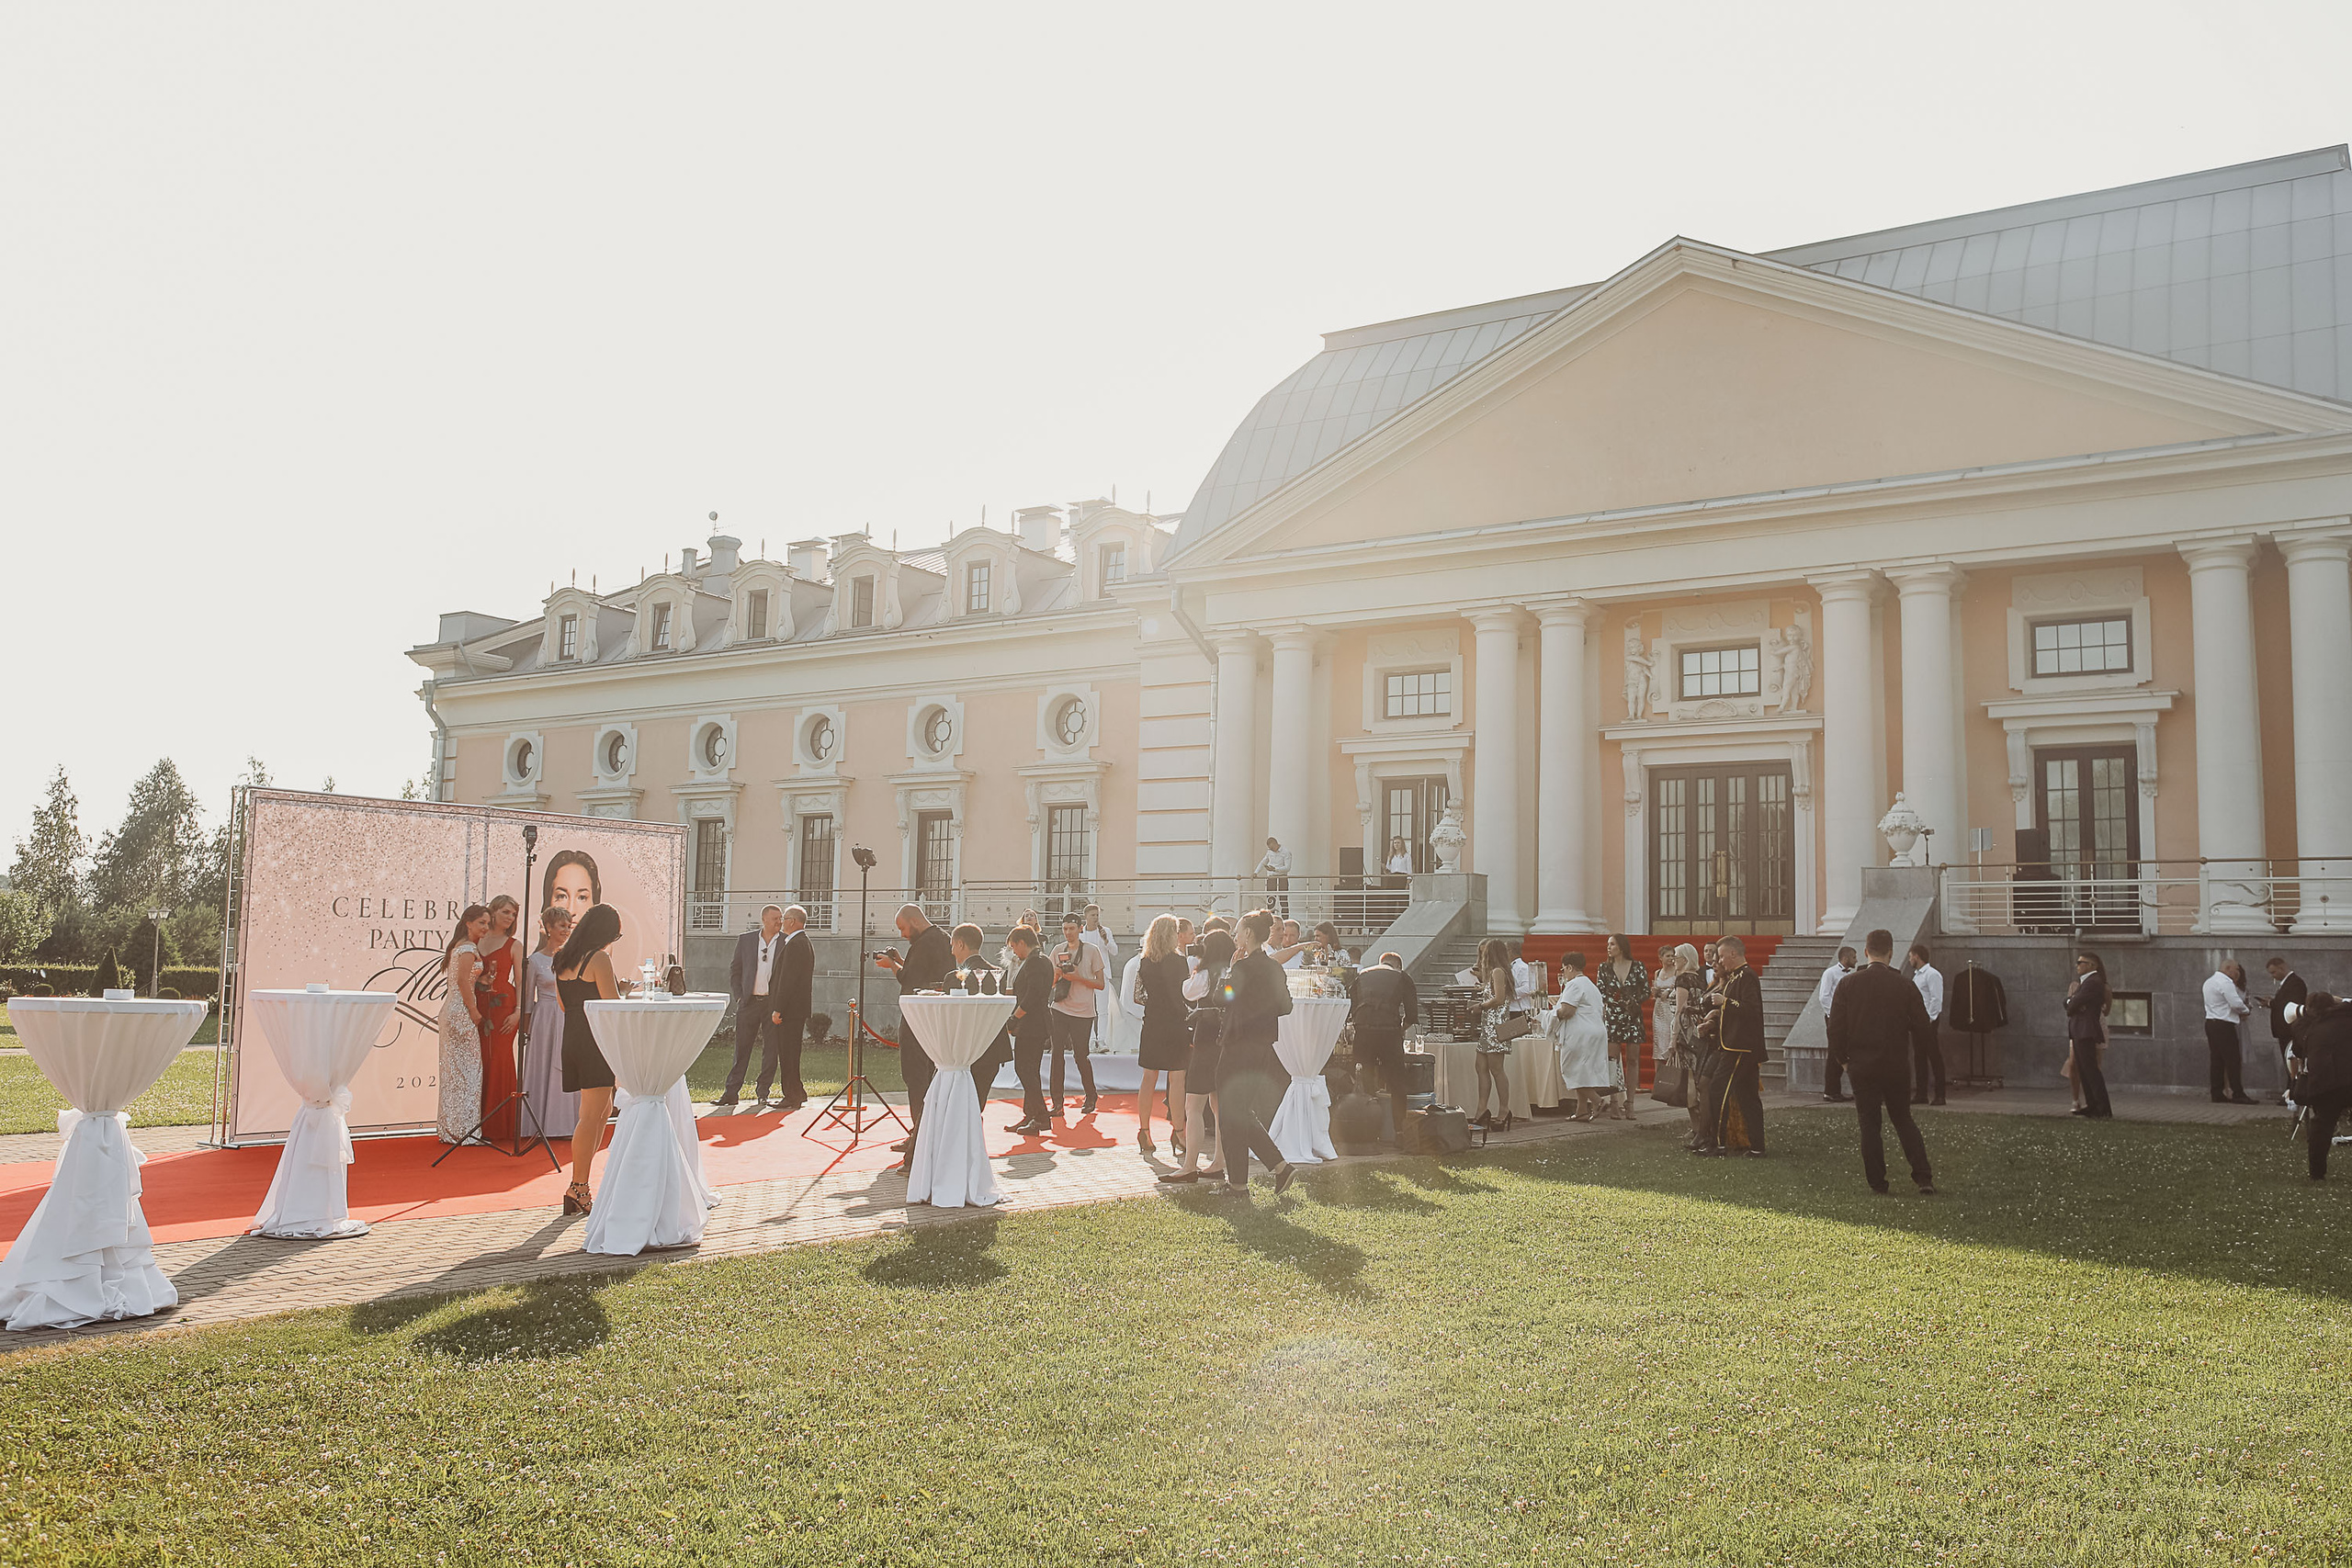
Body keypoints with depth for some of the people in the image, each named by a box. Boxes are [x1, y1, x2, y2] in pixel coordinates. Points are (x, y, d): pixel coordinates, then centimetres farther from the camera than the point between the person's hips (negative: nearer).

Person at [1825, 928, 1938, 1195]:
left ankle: (1877, 1183, 7)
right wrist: (1918, 1058, 14)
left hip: (1862, 1066, -1)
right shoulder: (1905, 986, -5)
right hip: (1897, 1066, 1)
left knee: (1869, 1125, 6)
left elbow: (1836, 1026, -6)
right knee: (1903, 1120, 15)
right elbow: (1923, 1027, -2)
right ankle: (1923, 1177, 7)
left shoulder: (1848, 984, -6)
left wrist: (1842, 1058, 8)